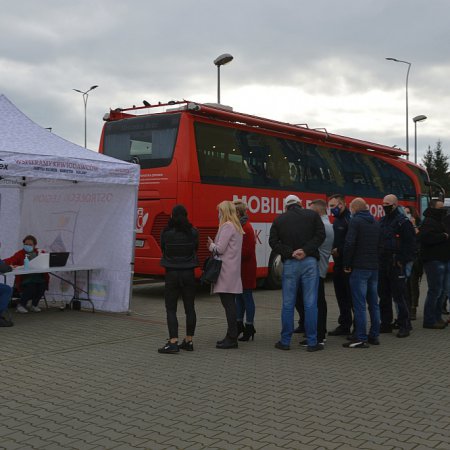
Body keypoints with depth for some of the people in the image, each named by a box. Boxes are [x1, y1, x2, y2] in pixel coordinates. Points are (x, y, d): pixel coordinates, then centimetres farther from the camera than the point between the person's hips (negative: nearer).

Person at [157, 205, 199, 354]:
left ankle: (173, 343, -8)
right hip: (189, 274, 2)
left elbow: (163, 251, 7)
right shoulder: (193, 233, -2)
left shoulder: (166, 233, -6)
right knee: (189, 308, 11)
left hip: (172, 274, -2)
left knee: (171, 309, 1)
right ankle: (189, 341, 16)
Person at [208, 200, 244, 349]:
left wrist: (211, 245, 4)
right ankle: (231, 335, 18)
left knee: (228, 303, -8)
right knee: (230, 303, 13)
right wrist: (213, 245, 14)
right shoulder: (237, 227, 18)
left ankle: (232, 338, -7)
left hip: (226, 270, -10)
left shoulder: (227, 226, -11)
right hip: (233, 268, 10)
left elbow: (220, 249, -15)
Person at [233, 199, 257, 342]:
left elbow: (247, 251, -21)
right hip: (239, 268, 9)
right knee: (239, 297, 15)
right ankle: (239, 325, 24)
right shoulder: (239, 226, 13)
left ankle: (249, 327, 7)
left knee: (247, 296, -1)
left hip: (246, 268, -9)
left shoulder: (246, 227, -16)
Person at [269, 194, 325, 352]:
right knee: (310, 303, 2)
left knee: (288, 304, 7)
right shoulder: (312, 215, 6)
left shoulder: (279, 220, 9)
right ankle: (312, 343, 5)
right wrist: (306, 250, -9)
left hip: (289, 264, 1)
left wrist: (290, 253, -6)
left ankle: (285, 341, 12)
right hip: (310, 262, -1)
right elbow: (320, 235, -5)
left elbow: (273, 242, 0)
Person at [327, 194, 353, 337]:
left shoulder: (350, 219, -14)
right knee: (341, 296, 14)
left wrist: (339, 250, -18)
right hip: (338, 264, 9)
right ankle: (344, 325, 22)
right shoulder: (336, 221, 16)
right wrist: (332, 249, 4)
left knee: (352, 296, -4)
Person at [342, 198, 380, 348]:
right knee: (373, 303, 13)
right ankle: (374, 336, 18)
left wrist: (347, 265, -8)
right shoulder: (375, 223, 15)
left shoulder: (356, 221, -8)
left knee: (359, 305, -6)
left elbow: (349, 244, -17)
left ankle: (361, 339, -6)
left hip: (360, 268, -7)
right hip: (375, 268, 8)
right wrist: (376, 261, 17)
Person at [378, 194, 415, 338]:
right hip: (382, 264, 8)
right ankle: (386, 323, 20)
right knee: (384, 295, 11)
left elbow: (410, 244, -11)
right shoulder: (382, 221, 16)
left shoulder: (403, 222, -7)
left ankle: (404, 325, 1)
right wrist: (378, 259, 13)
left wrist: (403, 261, -16)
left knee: (399, 295, -6)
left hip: (396, 265, -7)